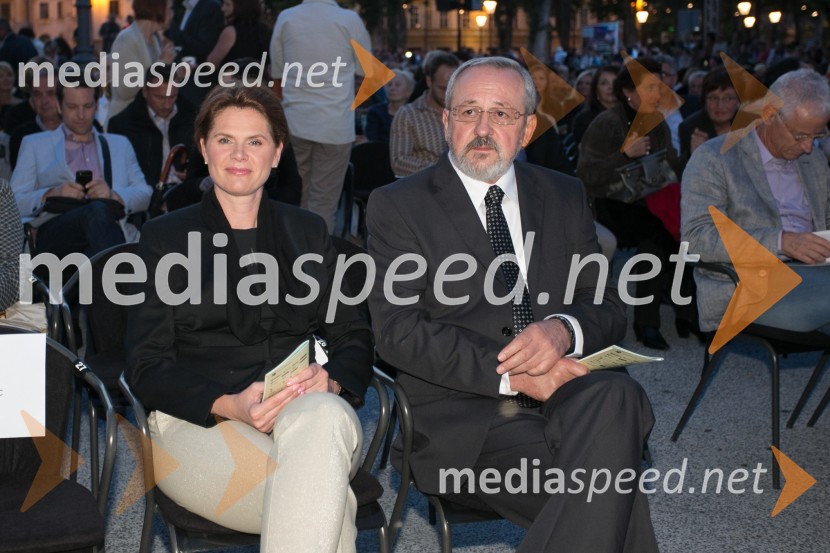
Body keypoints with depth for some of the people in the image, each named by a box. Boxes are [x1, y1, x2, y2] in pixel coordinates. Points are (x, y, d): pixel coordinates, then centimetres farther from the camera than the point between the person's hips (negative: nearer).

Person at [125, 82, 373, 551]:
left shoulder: (308, 232, 20)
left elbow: (354, 336, 15)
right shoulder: (164, 237, 11)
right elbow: (148, 367, 3)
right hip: (199, 424, -3)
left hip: (309, 412, 3)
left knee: (325, 415, -38)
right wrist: (228, 405, -16)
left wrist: (330, 380, -11)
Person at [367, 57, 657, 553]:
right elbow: (398, 331, -6)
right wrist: (509, 374, -17)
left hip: (569, 401, 5)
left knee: (617, 397, -33)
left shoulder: (566, 198, 18)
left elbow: (608, 308, 13)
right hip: (464, 418, -4)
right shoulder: (399, 205, 5)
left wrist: (564, 330, -12)